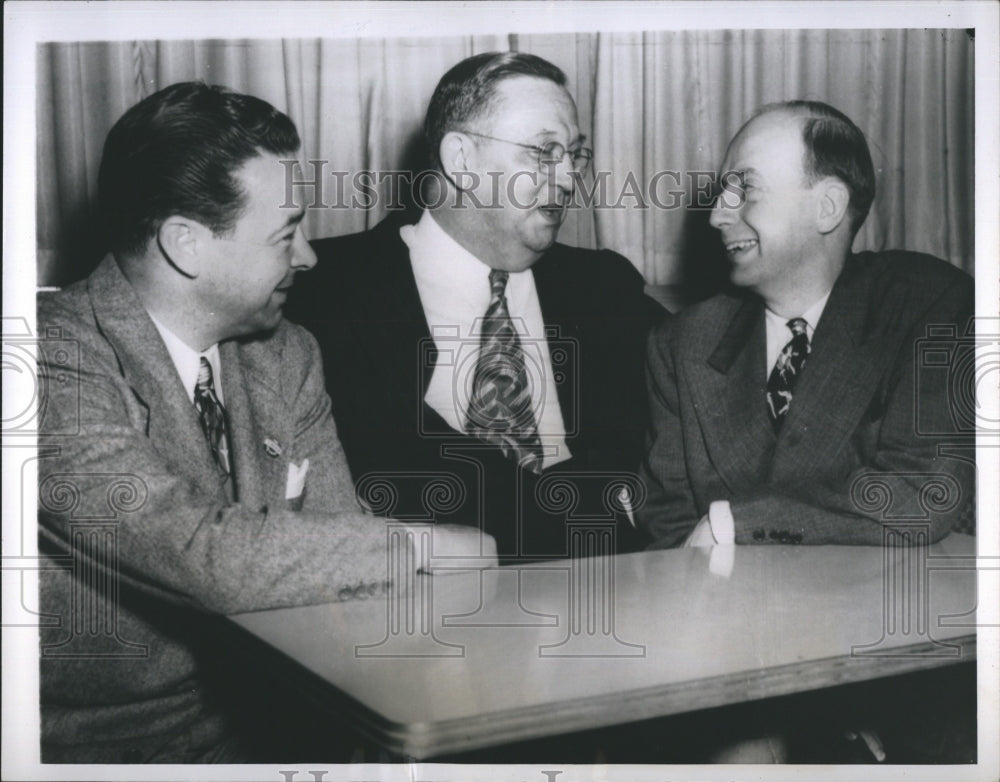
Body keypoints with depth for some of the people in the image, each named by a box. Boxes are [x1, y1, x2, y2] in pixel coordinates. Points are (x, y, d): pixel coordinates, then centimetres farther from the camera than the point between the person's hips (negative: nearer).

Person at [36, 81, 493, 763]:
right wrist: (432, 546, -19)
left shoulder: (288, 358, 3)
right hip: (95, 742, -5)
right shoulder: (60, 362, -20)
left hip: (255, 724, 6)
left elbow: (334, 547, 2)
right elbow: (210, 557, -30)